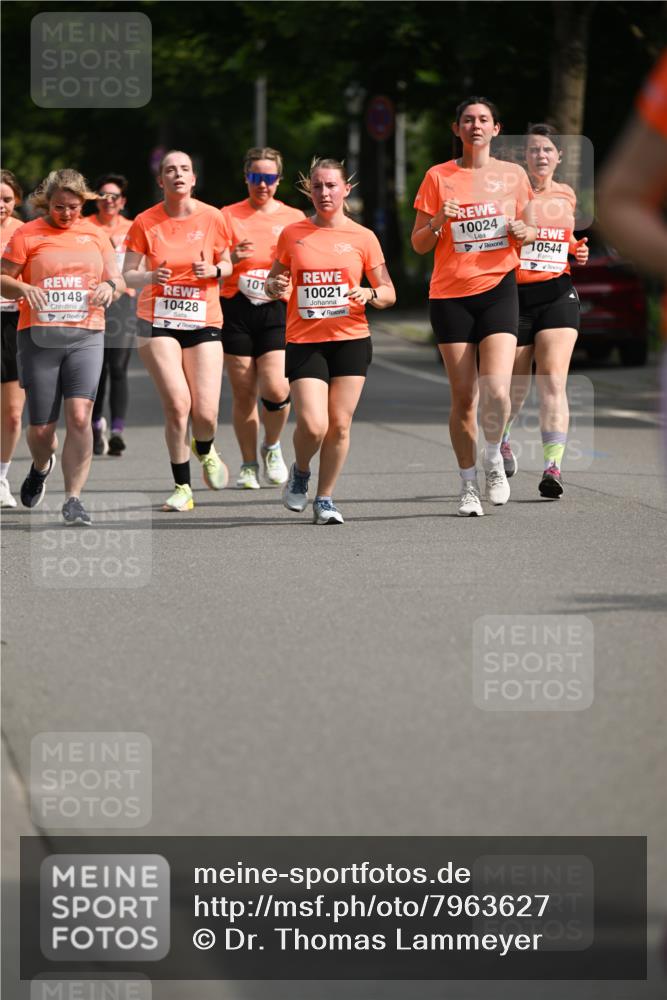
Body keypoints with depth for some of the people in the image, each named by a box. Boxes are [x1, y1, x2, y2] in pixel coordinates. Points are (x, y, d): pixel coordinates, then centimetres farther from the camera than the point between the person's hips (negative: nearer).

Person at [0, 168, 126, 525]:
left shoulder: (94, 234, 12)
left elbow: (117, 279, 17)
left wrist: (110, 286, -6)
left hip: (86, 338, 1)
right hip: (39, 337, -1)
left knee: (79, 416, -17)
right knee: (41, 428, 3)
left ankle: (73, 499, -11)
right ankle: (41, 467, 39)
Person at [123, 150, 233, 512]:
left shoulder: (212, 218, 0)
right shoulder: (145, 223, -2)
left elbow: (228, 265, 12)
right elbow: (127, 275, 0)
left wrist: (213, 271, -11)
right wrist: (150, 276, -21)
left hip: (204, 322, 1)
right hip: (157, 322, -1)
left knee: (205, 414, -7)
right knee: (177, 404, -14)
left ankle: (204, 451, 31)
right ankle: (182, 489, 1)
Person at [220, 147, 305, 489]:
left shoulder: (294, 218, 9)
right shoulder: (228, 216, 7)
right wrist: (232, 259, -15)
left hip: (277, 311, 0)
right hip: (236, 310, 0)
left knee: (276, 389, -15)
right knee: (243, 392, 0)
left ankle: (272, 446, 13)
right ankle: (249, 464, 14)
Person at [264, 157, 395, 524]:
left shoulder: (362, 238, 4)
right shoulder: (292, 234, 6)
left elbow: (389, 293, 7)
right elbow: (273, 281, 16)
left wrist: (370, 294, -15)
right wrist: (275, 286, -7)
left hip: (351, 340, 1)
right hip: (304, 341, -1)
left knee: (339, 424, -1)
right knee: (312, 425, -13)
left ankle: (325, 498, 15)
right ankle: (300, 473, 18)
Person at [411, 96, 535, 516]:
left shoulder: (513, 175, 6)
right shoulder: (439, 177, 2)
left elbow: (527, 230, 18)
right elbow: (419, 244, 4)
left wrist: (524, 230, -5)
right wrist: (438, 221, -15)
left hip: (498, 288, 0)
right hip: (450, 293, 0)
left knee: (496, 391, -15)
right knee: (464, 397, 0)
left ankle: (494, 457, 13)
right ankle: (469, 483, 16)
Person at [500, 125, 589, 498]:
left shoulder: (567, 196, 11)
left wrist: (578, 250, 7)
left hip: (558, 295, 2)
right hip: (515, 294, -2)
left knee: (554, 382, -13)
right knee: (515, 385, 7)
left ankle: (553, 466, -19)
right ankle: (501, 438, 40)